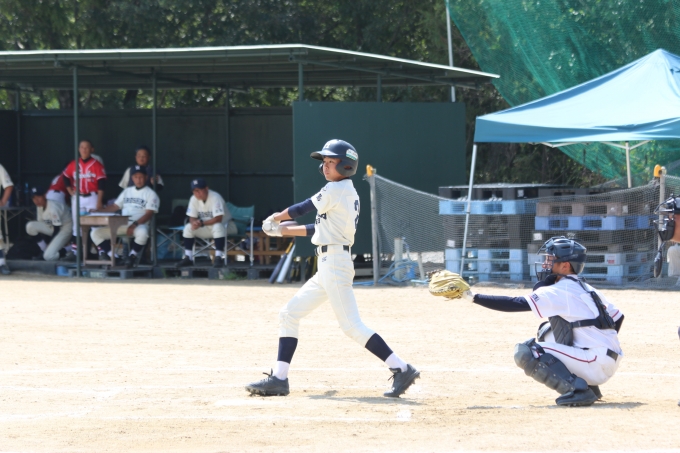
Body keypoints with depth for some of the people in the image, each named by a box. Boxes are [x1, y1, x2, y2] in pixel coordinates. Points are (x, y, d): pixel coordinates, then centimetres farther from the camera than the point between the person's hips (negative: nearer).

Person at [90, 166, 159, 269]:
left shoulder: (151, 194, 1)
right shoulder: (127, 191, 19)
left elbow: (149, 214, -10)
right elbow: (115, 206, 19)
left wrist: (135, 224, -24)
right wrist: (98, 211, 5)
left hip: (139, 224, -5)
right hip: (121, 224, 5)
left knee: (142, 233, -42)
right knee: (95, 233, -10)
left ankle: (132, 256, -21)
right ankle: (107, 256, -10)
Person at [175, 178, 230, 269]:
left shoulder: (215, 197, -24)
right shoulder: (194, 199, -6)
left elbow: (218, 219, -30)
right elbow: (192, 217, -4)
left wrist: (202, 223, -37)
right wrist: (194, 222, -29)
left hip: (224, 225, -6)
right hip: (205, 228, 6)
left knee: (217, 227, -38)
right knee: (188, 227, -13)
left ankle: (219, 258, -35)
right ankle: (188, 258, -11)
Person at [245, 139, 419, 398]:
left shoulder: (336, 190, -10)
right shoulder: (348, 193, 18)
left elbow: (302, 209, -2)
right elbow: (321, 229, 23)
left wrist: (273, 219, 15)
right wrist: (283, 231, 25)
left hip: (335, 263, -10)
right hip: (328, 267, 10)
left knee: (351, 325, -14)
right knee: (289, 314, 9)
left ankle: (402, 370, -13)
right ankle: (279, 379, 8)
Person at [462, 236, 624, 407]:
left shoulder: (558, 292, -9)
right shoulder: (587, 290, 16)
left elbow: (516, 304, -14)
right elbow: (617, 318, 21)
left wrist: (474, 297, -12)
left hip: (595, 365, -9)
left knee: (525, 352, -10)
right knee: (546, 332, 26)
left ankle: (576, 388, -18)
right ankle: (588, 386, 18)